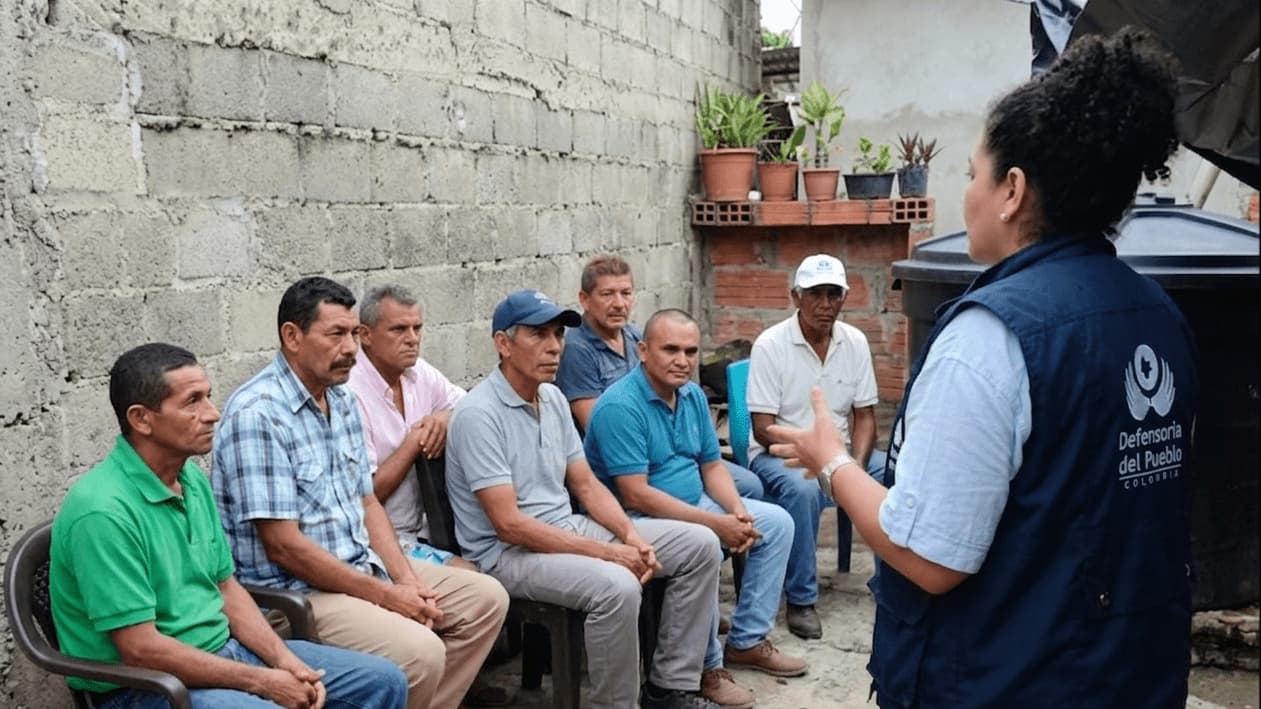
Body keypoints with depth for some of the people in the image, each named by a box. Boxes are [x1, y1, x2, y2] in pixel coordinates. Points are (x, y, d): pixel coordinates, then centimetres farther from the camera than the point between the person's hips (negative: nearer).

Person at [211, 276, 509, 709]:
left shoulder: (342, 401, 9)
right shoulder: (257, 415, -20)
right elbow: (284, 546, -22)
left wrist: (407, 581, -3)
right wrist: (384, 596, -18)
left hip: (363, 567, 9)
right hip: (294, 591, -9)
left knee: (485, 599, 8)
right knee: (421, 652, -27)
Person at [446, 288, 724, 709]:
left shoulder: (554, 399, 8)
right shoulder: (479, 414, -18)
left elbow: (586, 485, 12)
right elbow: (509, 525, -22)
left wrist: (631, 535, -7)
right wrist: (606, 552, -22)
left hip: (568, 528, 9)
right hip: (508, 551, -9)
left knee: (699, 545, 2)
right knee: (616, 586, -35)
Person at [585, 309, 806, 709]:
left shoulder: (693, 395, 3)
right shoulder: (620, 406, -23)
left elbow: (712, 465, 9)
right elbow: (636, 496, -27)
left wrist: (737, 510, -12)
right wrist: (716, 524, -26)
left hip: (695, 504, 9)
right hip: (639, 519, -9)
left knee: (777, 522, 4)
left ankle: (746, 641, 12)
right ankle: (706, 666, -14)